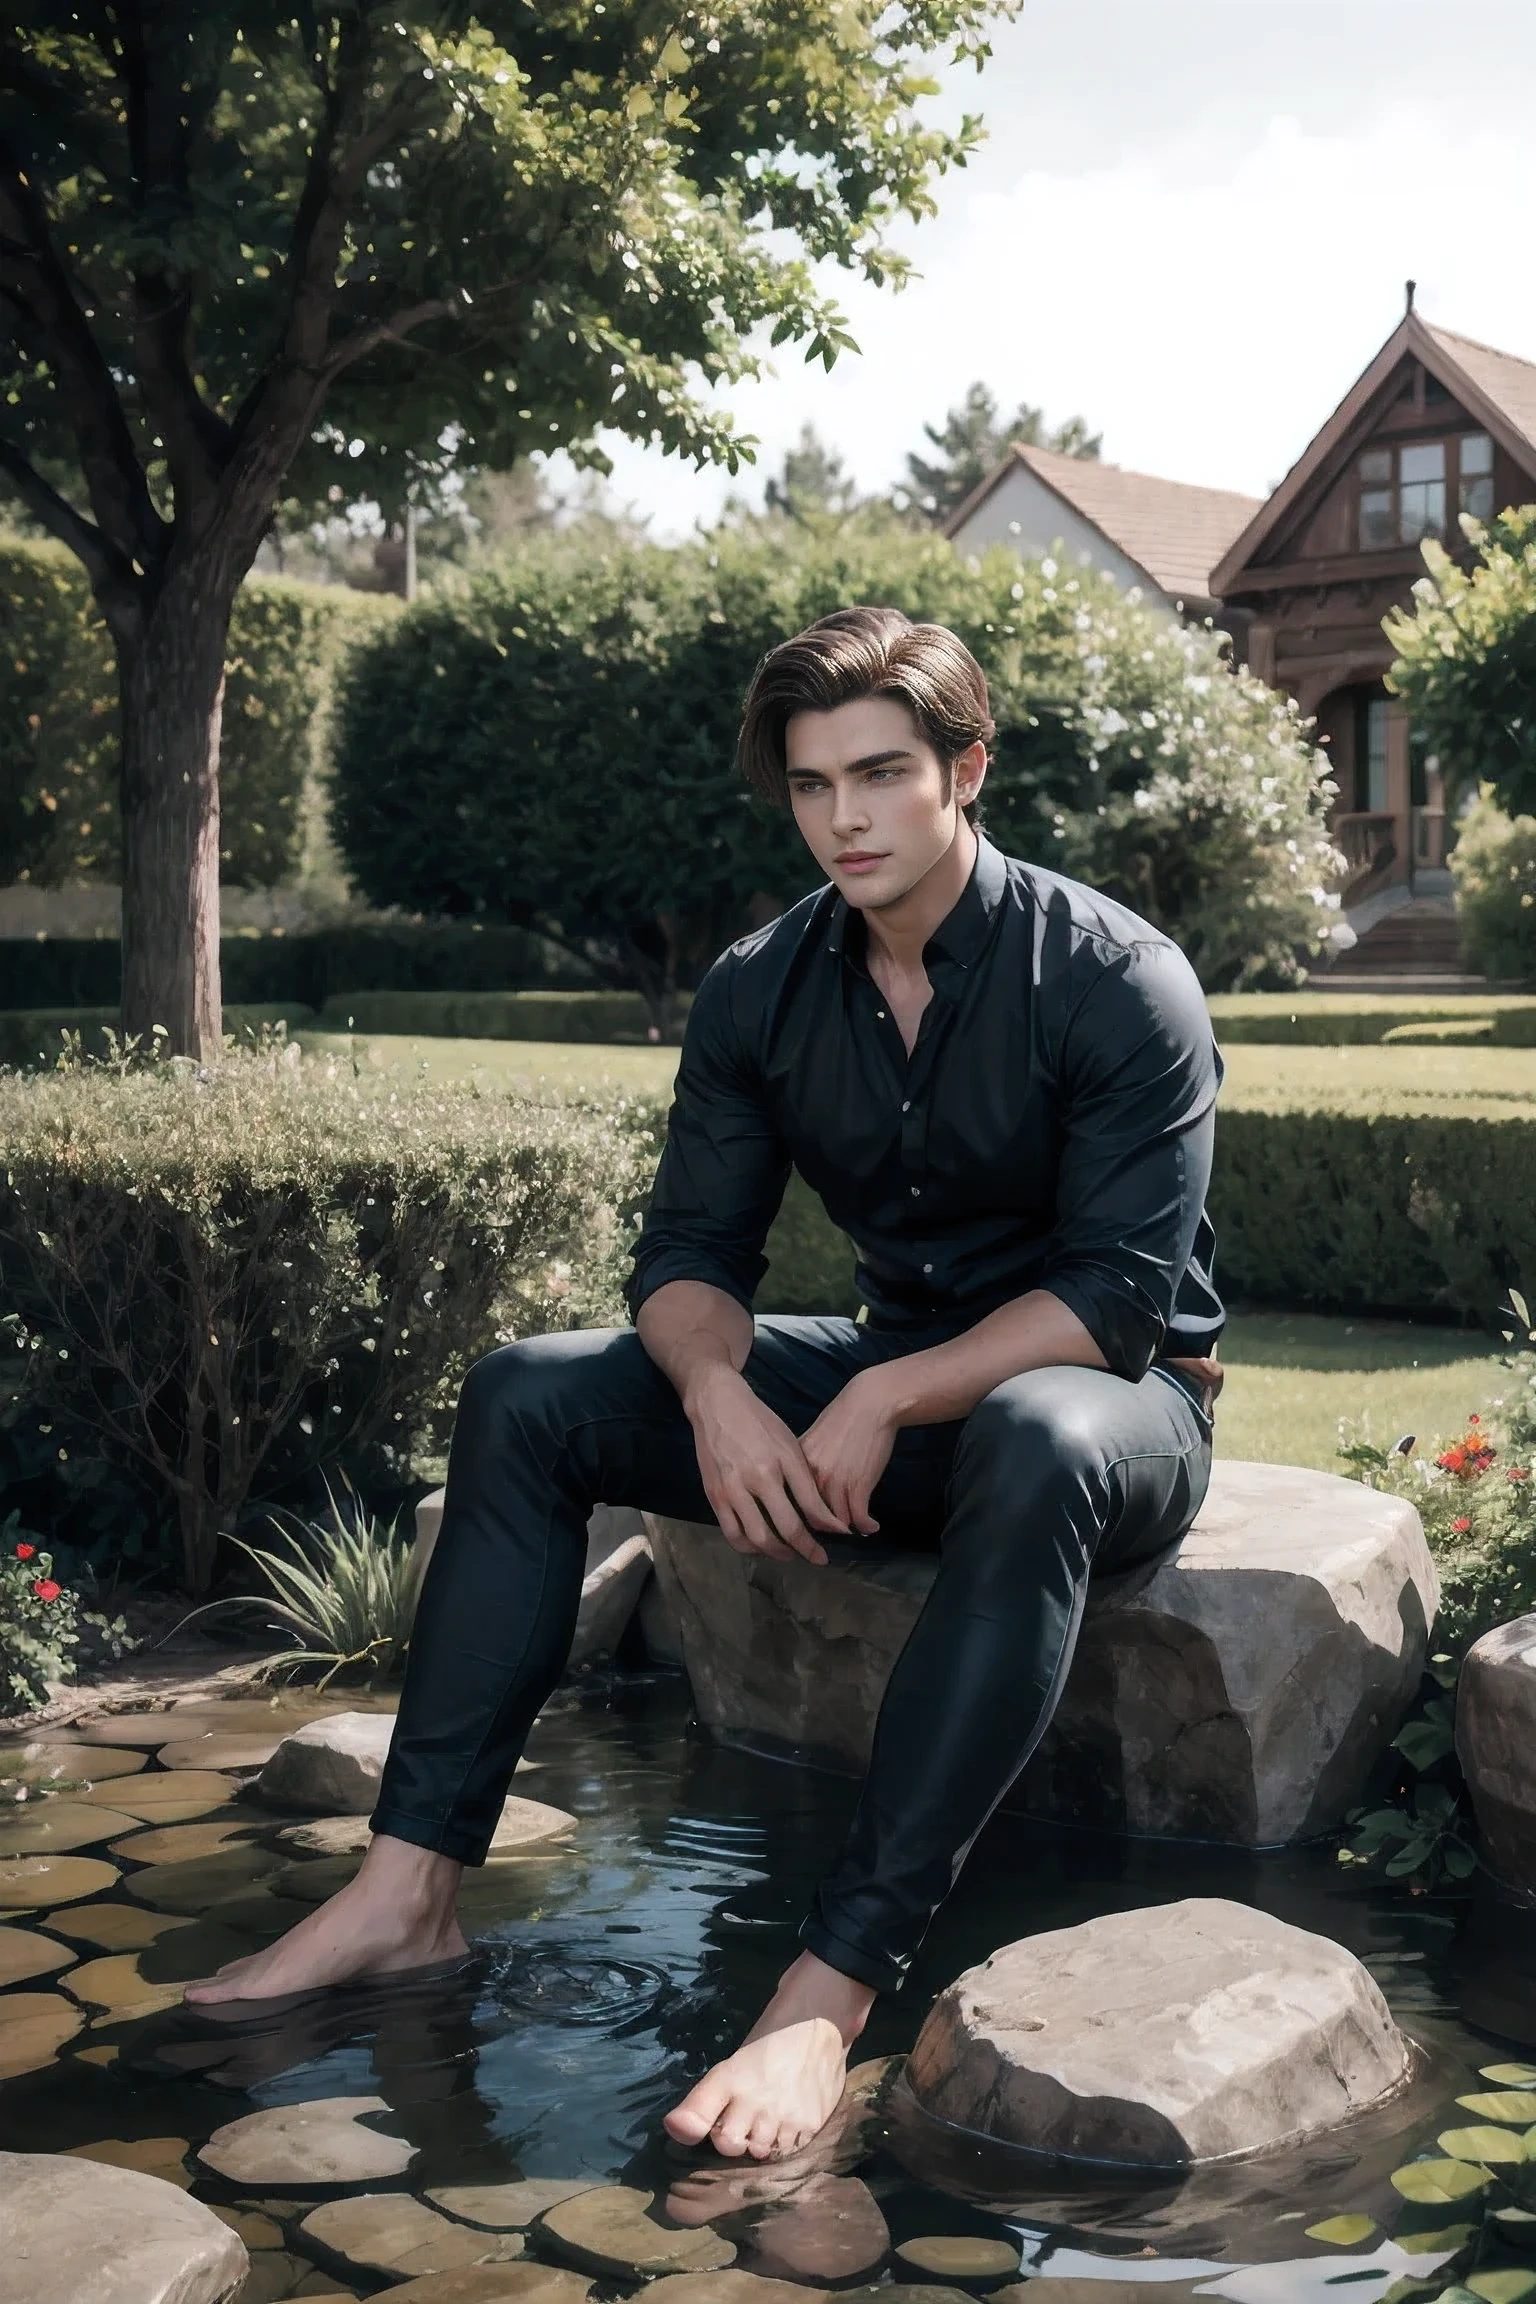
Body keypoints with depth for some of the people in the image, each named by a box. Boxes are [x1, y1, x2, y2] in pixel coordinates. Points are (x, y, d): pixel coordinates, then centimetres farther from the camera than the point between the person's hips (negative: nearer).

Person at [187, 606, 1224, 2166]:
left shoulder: (1114, 981, -16)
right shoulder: (760, 992, 0)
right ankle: (410, 1890, -14)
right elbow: (690, 1249, -2)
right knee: (523, 1398, -8)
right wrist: (718, 1391, -24)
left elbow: (1121, 1294, -21)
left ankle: (833, 1990, -42)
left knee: (1036, 1443, -43)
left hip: (1114, 1400, -5)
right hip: (892, 1385, 6)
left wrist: (886, 1400, -30)